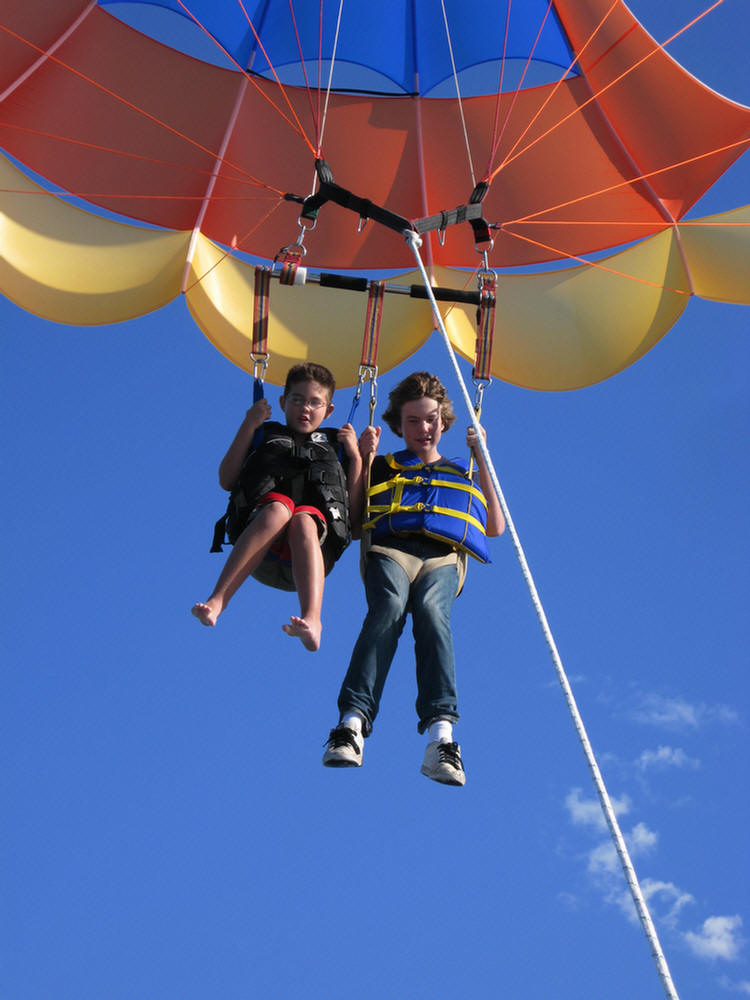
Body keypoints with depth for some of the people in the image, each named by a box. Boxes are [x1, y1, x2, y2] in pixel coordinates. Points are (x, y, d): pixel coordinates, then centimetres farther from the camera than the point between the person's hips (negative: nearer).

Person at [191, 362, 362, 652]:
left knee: (304, 519, -35)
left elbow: (355, 506, 18)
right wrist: (248, 427, 11)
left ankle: (312, 621, -59)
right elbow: (227, 481, 13)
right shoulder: (265, 435, 29)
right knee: (279, 506, -34)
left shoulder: (335, 444, 29)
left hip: (306, 561, 0)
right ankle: (217, 600, -46)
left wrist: (356, 456, 10)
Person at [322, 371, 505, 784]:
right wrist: (363, 457, 15)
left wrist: (482, 461, 20)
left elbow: (496, 527, 22)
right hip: (391, 548, 0)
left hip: (444, 556, 0)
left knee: (431, 612, -35)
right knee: (388, 608, -36)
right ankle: (352, 722, -52)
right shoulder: (384, 468, 33)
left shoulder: (462, 474, 35)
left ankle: (441, 734, -52)